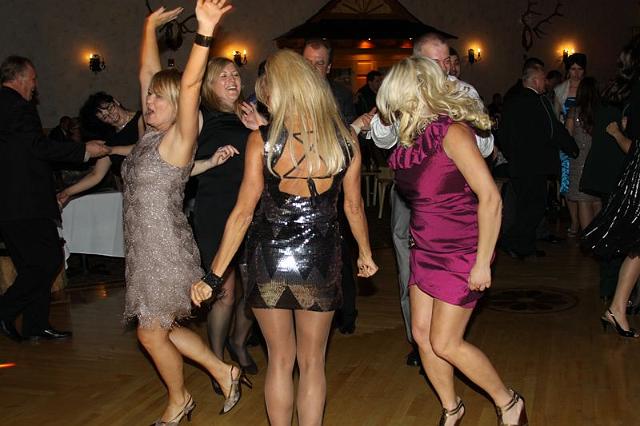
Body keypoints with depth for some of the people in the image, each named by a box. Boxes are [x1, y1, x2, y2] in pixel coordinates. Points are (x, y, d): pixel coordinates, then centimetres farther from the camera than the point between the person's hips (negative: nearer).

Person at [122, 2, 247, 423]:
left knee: (152, 333, 6)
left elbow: (190, 84, -29)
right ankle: (224, 371, 30)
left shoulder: (179, 138, -13)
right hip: (144, 249, 8)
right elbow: (147, 71, 14)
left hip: (167, 251, -8)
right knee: (160, 328, 17)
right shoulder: (151, 133, 6)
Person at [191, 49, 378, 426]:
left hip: (268, 259, -1)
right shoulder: (345, 140, -4)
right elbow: (354, 206, 6)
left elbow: (243, 213, -10)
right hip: (320, 262, 1)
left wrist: (214, 274, -3)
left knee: (280, 360, 16)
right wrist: (366, 254, 22)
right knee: (312, 362, 16)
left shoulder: (262, 140, -10)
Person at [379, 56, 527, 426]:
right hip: (426, 250, 8)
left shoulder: (452, 131, -20)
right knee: (422, 334, 10)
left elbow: (490, 196, -23)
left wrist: (483, 262, -21)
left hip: (460, 253, -8)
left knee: (445, 343, -3)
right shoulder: (417, 136, 3)